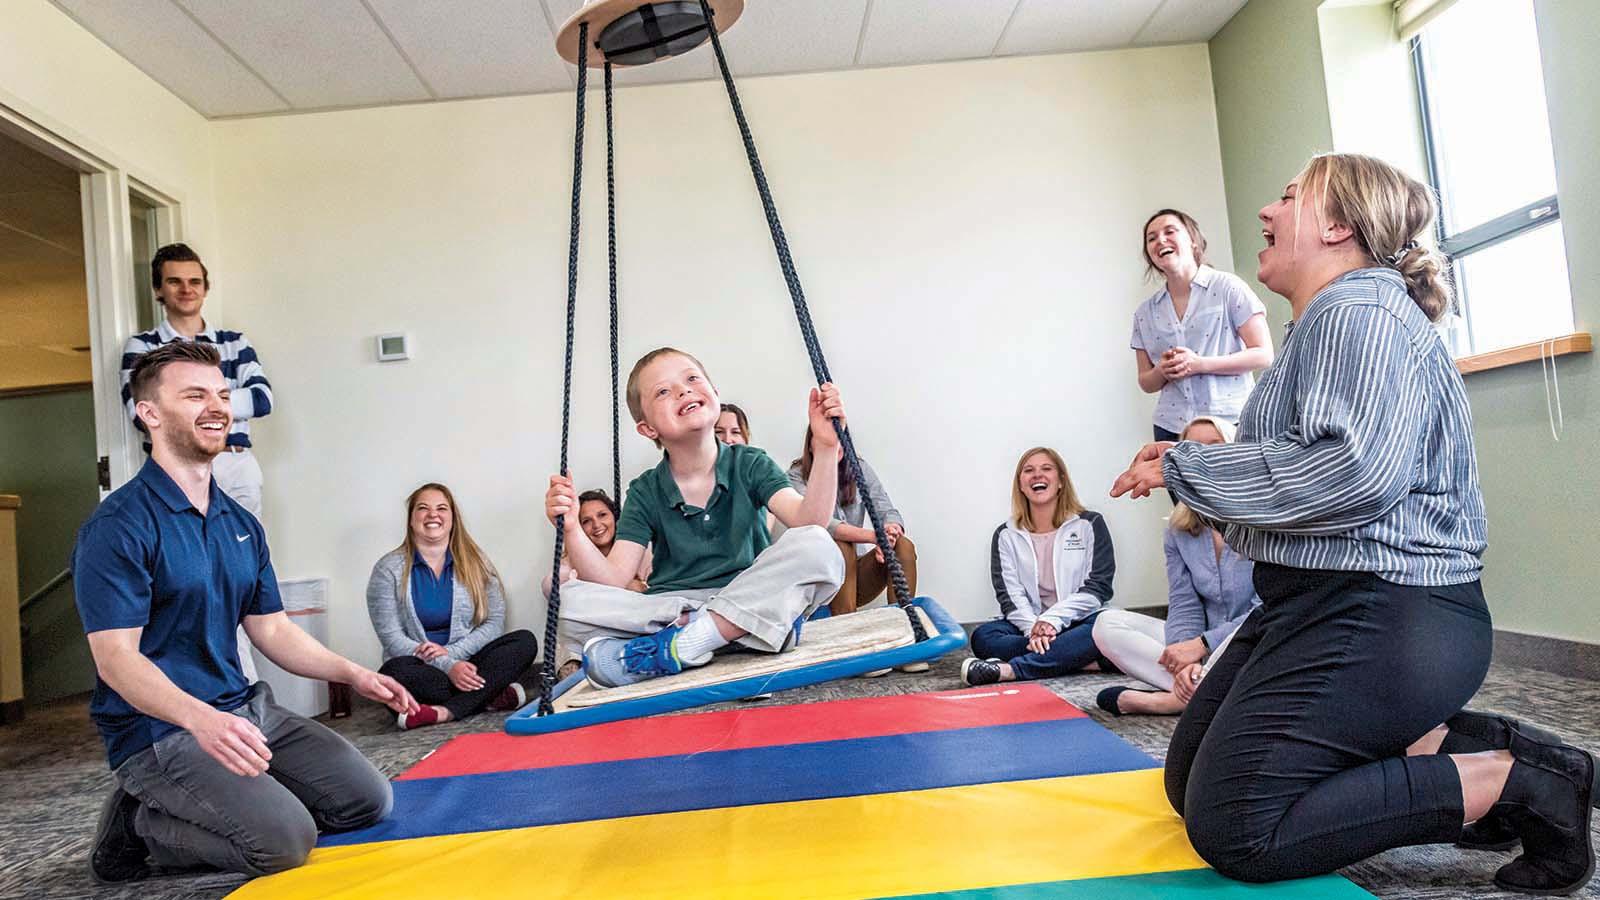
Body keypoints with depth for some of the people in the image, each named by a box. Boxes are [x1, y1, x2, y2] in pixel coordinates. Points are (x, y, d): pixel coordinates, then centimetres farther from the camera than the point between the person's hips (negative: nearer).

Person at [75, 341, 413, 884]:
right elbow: (116, 658, -20)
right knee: (285, 840, -23)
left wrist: (353, 674, 1)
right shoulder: (116, 528, -14)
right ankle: (139, 827, 2)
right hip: (160, 731, -7)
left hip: (246, 709, 8)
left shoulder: (241, 524, 10)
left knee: (368, 799, 2)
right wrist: (201, 719, -36)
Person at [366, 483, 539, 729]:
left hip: (467, 664, 2)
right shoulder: (388, 568, 1)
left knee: (525, 641, -22)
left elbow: (494, 622, 1)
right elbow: (392, 637, -7)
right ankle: (492, 696, -25)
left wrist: (451, 652, -16)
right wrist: (447, 666, -20)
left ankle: (444, 711, -33)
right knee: (395, 671, -35)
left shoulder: (475, 561, 7)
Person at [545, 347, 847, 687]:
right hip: (669, 607, 1)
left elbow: (808, 523, -15)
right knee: (572, 599, -20)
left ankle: (678, 645, -27)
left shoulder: (750, 465, 2)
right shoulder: (645, 493, 4)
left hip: (750, 601, 0)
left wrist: (825, 448, -28)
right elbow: (613, 580, -5)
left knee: (818, 549, -29)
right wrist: (572, 530, -22)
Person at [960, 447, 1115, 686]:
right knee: (983, 637, -27)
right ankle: (1084, 660, -31)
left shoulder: (1090, 525, 5)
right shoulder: (1006, 535, 8)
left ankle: (1009, 670, -38)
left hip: (1078, 622, -1)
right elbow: (1009, 595, -2)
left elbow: (1097, 587, -4)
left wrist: (1052, 619, -17)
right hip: (1028, 625, 1)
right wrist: (1033, 628, -22)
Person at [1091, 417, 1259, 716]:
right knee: (1108, 624, -9)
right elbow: (1184, 606, -2)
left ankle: (1169, 699, -25)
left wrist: (1201, 645, -20)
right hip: (1203, 647, 5)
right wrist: (1184, 659, -22)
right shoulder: (1179, 531, 4)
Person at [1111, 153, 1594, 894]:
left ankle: (1512, 780, -5)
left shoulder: (1359, 308, -13)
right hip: (1323, 603, 11)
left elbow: (1358, 470, -28)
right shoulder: (1329, 318, 19)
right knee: (1189, 782, 10)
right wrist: (1192, 462, 6)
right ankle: (1453, 746, 8)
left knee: (1231, 828, -14)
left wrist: (1185, 468, -19)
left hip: (1384, 617, -11)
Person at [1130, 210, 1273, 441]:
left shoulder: (1228, 287, 0)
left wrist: (1200, 364, -14)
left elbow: (1264, 355, -4)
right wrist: (1162, 372, -8)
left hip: (1230, 421, -3)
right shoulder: (1145, 313, 10)